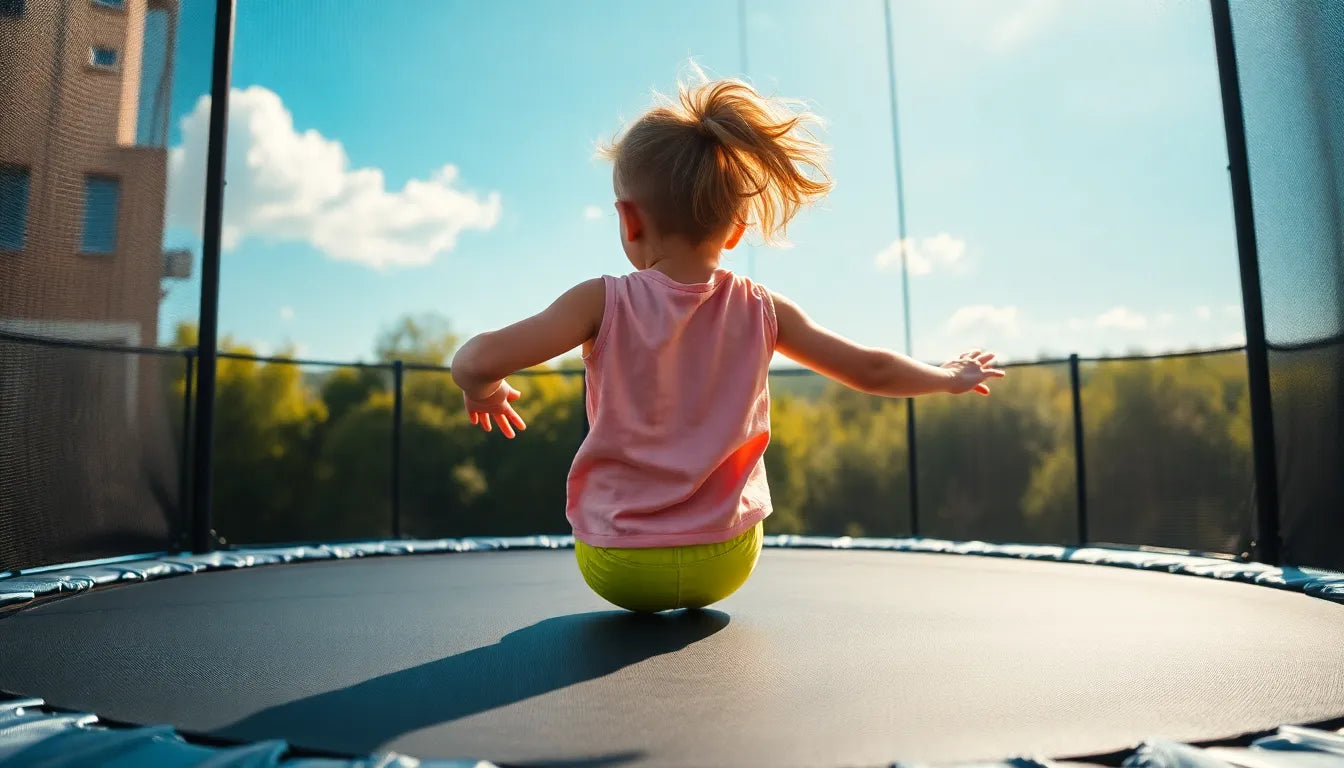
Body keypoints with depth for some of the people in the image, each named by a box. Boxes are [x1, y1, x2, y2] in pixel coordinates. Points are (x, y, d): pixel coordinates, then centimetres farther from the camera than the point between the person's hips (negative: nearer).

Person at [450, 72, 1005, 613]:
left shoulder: (603, 303, -16)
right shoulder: (761, 310, -8)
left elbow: (474, 364, -22)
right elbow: (872, 372, 2)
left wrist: (483, 390, 2)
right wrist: (951, 377, 21)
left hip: (616, 567, -2)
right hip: (725, 563, 3)